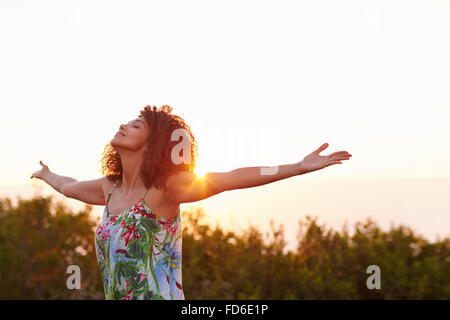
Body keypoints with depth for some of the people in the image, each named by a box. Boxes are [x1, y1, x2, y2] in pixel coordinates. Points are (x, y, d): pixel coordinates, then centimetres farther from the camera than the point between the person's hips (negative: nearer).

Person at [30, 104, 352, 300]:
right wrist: (46, 175, 51)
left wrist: (300, 167, -29)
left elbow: (229, 179, -21)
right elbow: (69, 186, 31)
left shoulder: (165, 187, -11)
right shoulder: (109, 188, 9)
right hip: (116, 296, 7)